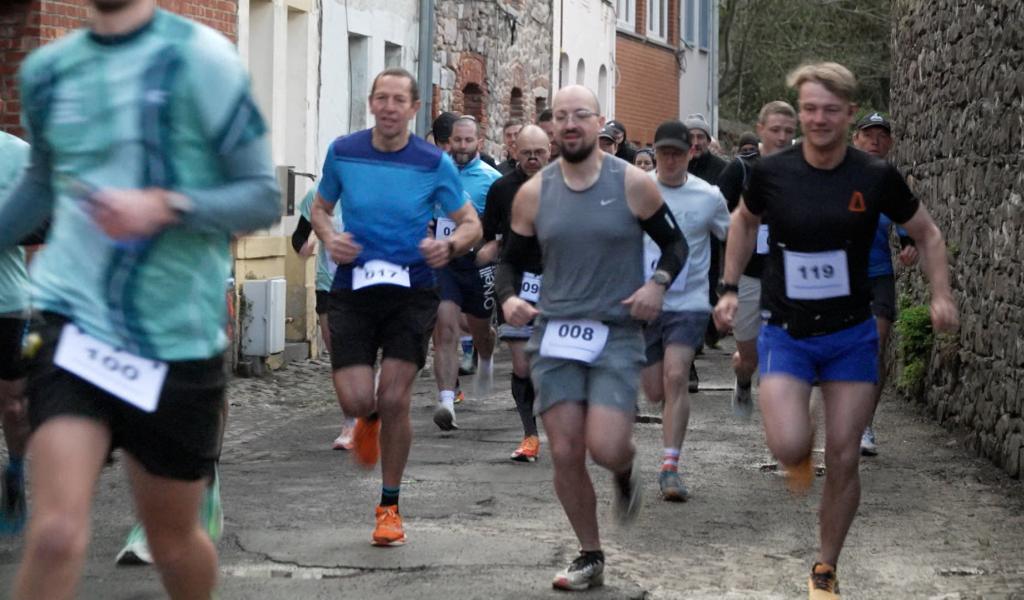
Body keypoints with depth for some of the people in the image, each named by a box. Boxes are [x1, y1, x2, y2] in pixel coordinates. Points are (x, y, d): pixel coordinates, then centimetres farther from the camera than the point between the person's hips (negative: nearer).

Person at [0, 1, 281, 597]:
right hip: (74, 320, 1)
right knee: (55, 535, -16)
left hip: (180, 338, -1)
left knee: (174, 538, 14)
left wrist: (165, 206, -22)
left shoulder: (201, 57, -6)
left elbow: (264, 196, -7)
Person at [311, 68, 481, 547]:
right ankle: (369, 421, 32)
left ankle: (390, 508, 12)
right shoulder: (342, 153, 0)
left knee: (394, 400, -6)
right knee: (356, 400, -10)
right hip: (352, 289, 1)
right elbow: (321, 207, 16)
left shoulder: (434, 163, -4)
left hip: (411, 291, -1)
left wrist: (449, 246, -19)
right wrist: (329, 237, -6)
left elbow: (470, 223, 3)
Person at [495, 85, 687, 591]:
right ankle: (590, 557, 18)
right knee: (565, 453, 0)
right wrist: (508, 298, -9)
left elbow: (675, 243, 8)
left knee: (606, 447, -17)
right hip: (554, 336, 3)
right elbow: (511, 260, 12)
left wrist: (658, 283, -11)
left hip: (617, 335, -2)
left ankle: (626, 470, 22)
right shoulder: (533, 193, 4)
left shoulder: (632, 184, -2)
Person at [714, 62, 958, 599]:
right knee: (788, 447, -20)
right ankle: (798, 460, 20)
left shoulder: (877, 177, -9)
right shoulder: (771, 172, -9)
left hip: (852, 333, 1)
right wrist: (729, 287, 7)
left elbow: (927, 234, 6)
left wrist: (941, 295, -7)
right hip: (785, 332, -1)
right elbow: (744, 222, 13)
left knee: (844, 460, 2)